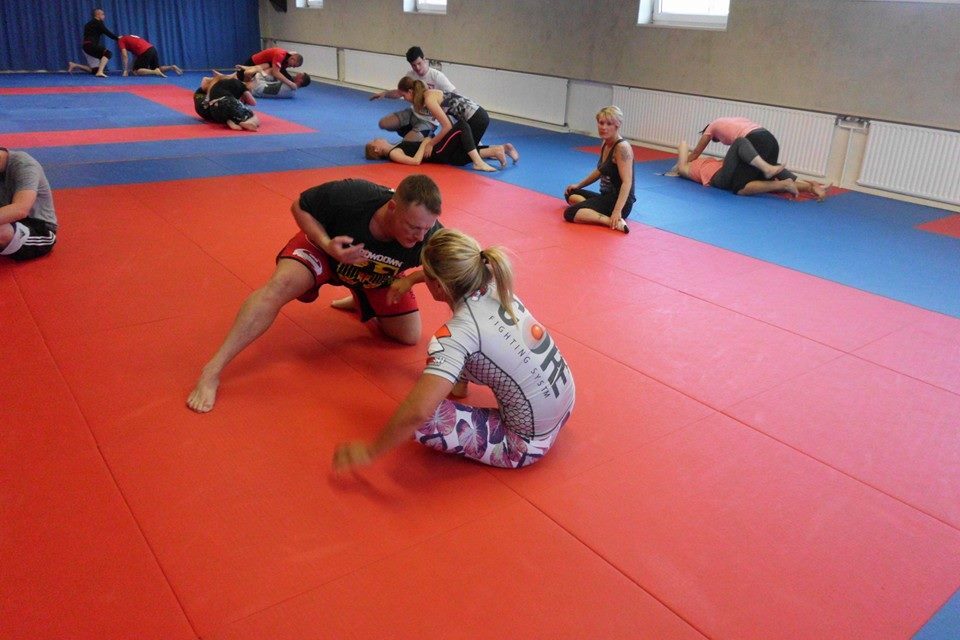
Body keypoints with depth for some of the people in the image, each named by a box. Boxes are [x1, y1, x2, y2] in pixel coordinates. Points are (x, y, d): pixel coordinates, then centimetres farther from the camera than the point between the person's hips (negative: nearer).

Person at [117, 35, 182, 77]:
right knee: (156, 68, 23)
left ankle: (155, 72, -23)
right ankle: (172, 67, 1)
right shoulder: (130, 38, 35)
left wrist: (126, 70, 2)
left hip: (145, 52, -8)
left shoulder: (121, 40, 11)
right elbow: (135, 54, 34)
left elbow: (125, 56, 1)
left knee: (136, 71, -2)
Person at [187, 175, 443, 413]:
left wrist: (411, 279, -34)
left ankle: (361, 302, 31)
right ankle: (212, 372, -24)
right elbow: (300, 207, -20)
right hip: (326, 241, -3)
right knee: (280, 285, -31)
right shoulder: (350, 196, -41)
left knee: (409, 337, 1)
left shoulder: (428, 234, -37)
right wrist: (327, 245, -37)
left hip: (378, 275, 3)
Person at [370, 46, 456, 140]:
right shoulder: (410, 75, -3)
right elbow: (400, 92, 10)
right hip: (414, 113, 6)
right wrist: (384, 94, -8)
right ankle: (412, 132, 16)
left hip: (429, 120, -6)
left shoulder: (436, 75, -19)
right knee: (383, 123, -2)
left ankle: (427, 138, 10)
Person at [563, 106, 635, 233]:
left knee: (570, 213, -23)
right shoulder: (605, 144, 10)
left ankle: (613, 221, -30)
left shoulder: (622, 147, -17)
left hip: (619, 201, -10)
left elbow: (627, 182, -25)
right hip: (606, 197, 10)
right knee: (570, 194, 25)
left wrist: (617, 211, -35)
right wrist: (579, 185, 28)